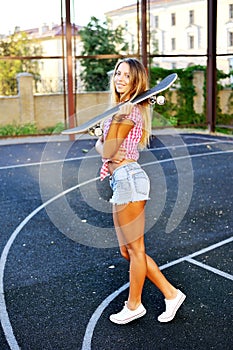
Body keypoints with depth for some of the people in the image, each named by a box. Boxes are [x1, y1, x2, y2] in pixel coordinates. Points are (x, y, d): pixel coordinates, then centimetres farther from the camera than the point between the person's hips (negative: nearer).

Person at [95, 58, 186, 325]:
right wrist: (108, 151, -7)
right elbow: (100, 145, 13)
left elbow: (108, 150, -16)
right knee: (128, 251, 16)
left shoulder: (129, 110, -12)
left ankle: (133, 305, 23)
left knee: (134, 250, 6)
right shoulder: (122, 109, 18)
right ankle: (170, 294, 24)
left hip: (128, 180, -11)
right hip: (122, 182, 11)